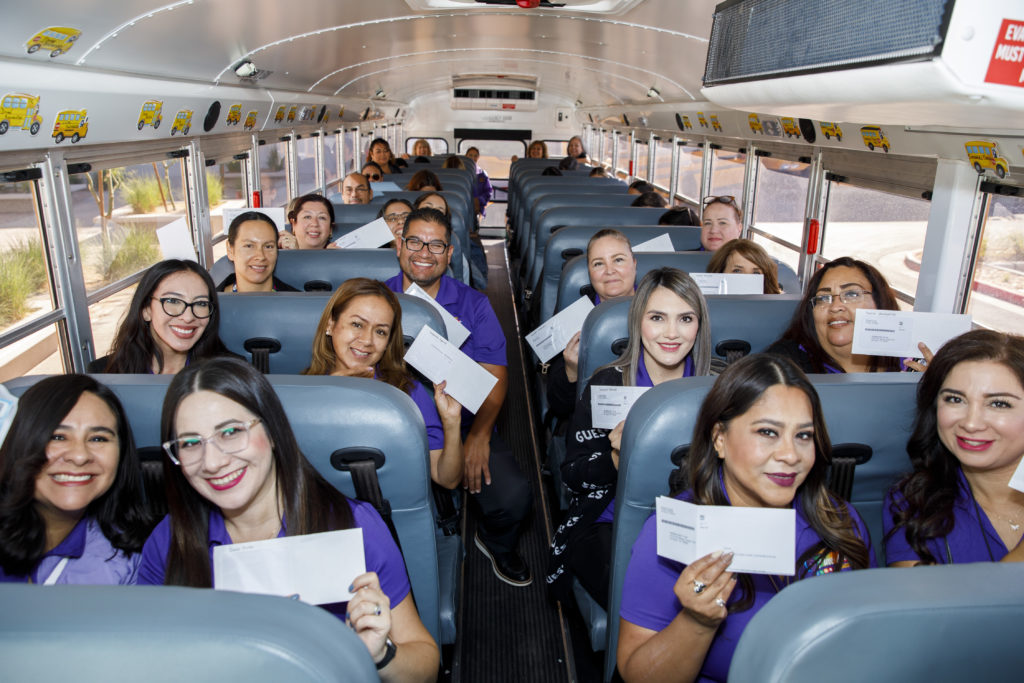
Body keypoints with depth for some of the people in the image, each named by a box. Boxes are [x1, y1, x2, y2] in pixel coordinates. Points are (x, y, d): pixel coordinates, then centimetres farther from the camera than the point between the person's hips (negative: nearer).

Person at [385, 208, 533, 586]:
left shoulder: (473, 304, 8)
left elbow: (494, 375, 0)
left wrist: (479, 435, -16)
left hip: (462, 423, 1)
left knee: (514, 495, -21)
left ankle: (496, 544, 18)